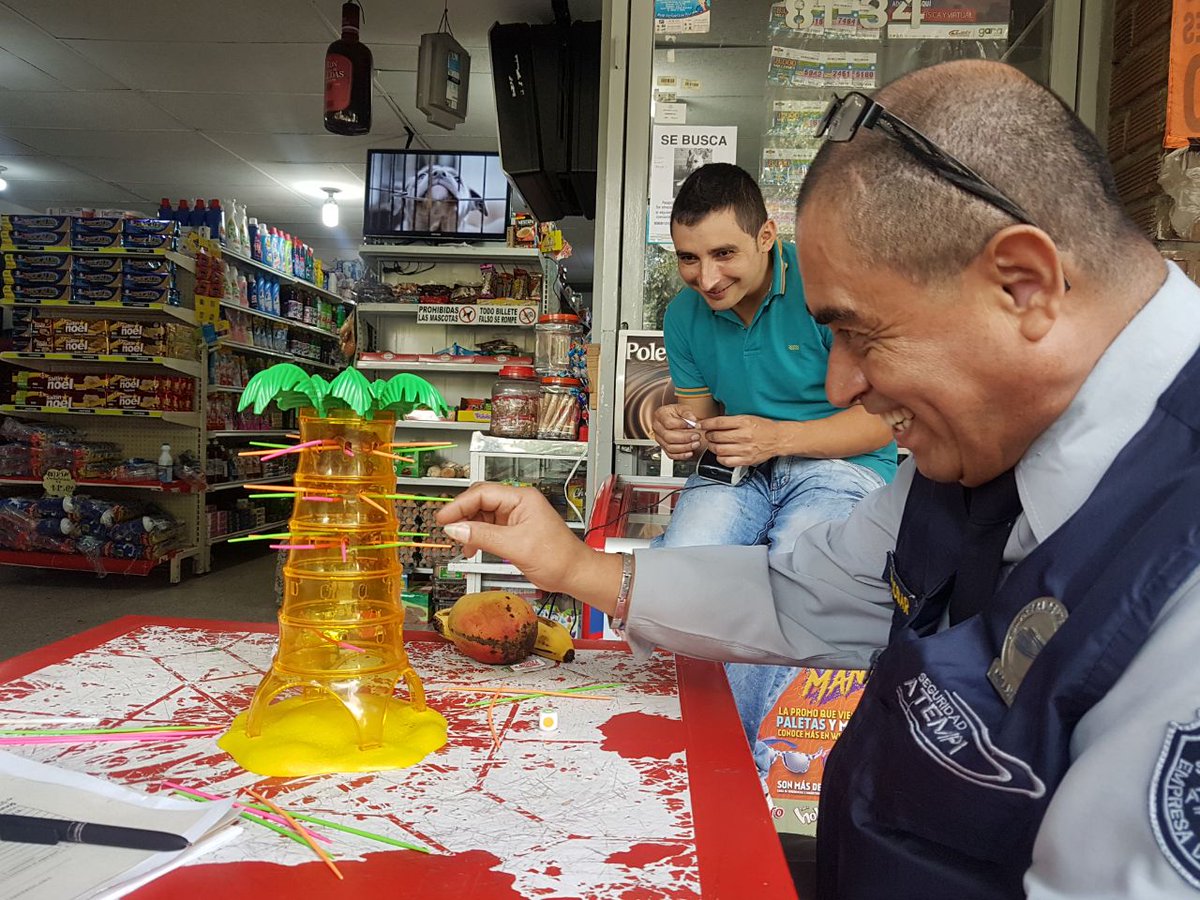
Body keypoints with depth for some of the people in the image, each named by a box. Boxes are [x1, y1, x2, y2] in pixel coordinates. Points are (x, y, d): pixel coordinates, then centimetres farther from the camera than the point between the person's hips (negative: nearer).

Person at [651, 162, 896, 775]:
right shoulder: (685, 314, 2)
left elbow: (883, 420, -12)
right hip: (738, 469, 4)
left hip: (840, 465, -4)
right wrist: (680, 430, -11)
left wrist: (779, 437, -25)